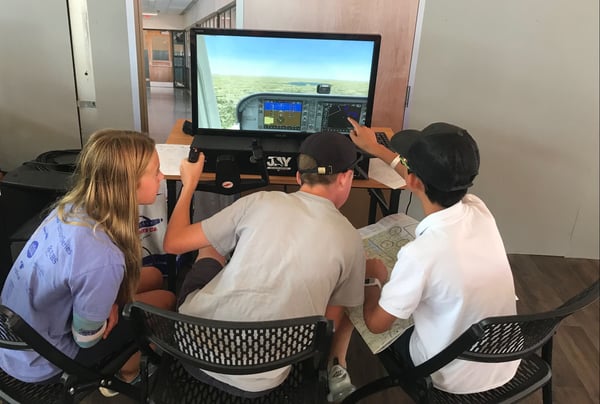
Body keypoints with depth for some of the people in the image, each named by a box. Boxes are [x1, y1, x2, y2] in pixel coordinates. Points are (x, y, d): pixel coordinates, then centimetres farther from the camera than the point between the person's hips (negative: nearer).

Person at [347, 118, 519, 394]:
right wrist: (376, 149, 16)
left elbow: (377, 323, -18)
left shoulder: (420, 254, -35)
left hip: (457, 379, -5)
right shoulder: (478, 210, -16)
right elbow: (434, 182, 7)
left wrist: (375, 276, 0)